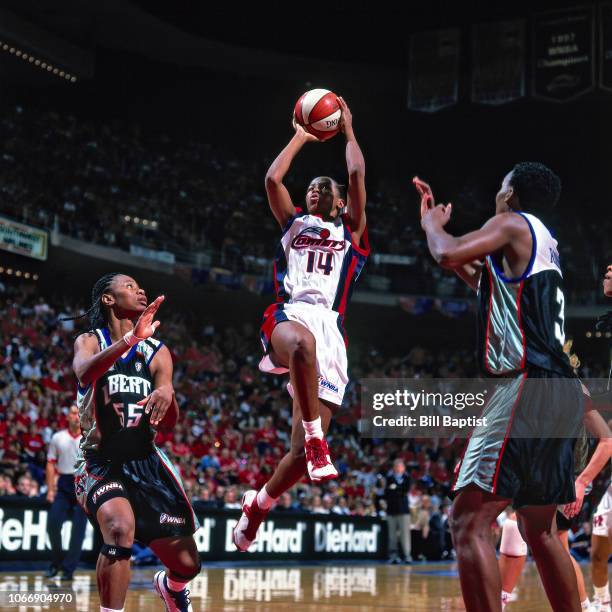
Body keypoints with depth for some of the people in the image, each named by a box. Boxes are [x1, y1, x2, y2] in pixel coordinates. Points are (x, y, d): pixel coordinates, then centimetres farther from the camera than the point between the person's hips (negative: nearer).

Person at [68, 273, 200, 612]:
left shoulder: (157, 351, 5)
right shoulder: (90, 341, -4)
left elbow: (170, 422, -4)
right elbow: (85, 371, -29)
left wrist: (166, 394, -27)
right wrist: (131, 339, -44)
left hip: (145, 461, 4)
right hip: (100, 462, -4)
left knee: (187, 565, 5)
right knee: (120, 527, -36)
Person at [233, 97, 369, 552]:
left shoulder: (351, 231, 26)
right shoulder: (293, 224, 28)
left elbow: (358, 174, 15)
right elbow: (273, 178, 14)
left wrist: (348, 130, 26)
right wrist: (301, 137, 25)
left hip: (330, 330, 1)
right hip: (290, 315, -1)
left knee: (302, 453, -9)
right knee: (302, 342, -45)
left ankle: (258, 505, 18)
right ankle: (315, 440, -38)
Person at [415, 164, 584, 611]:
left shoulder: (513, 222, -1)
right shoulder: (542, 242, 24)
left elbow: (447, 254, -17)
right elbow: (484, 279, 40)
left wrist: (432, 222, 6)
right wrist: (437, 219, 43)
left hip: (530, 386, -10)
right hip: (563, 394, 10)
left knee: (469, 521, -14)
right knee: (539, 530, 20)